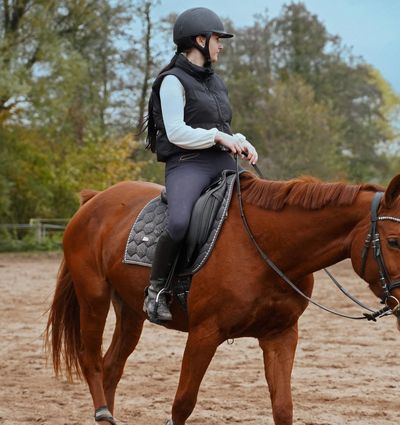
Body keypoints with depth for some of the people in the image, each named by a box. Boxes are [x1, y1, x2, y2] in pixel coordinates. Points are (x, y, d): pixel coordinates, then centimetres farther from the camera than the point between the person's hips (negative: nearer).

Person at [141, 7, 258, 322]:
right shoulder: (174, 81, -4)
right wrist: (218, 136, -16)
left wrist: (242, 143, 6)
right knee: (179, 223, -34)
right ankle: (156, 290, -15)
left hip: (221, 163, 8)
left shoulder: (215, 82, 21)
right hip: (187, 164, -8)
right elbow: (177, 133, -12)